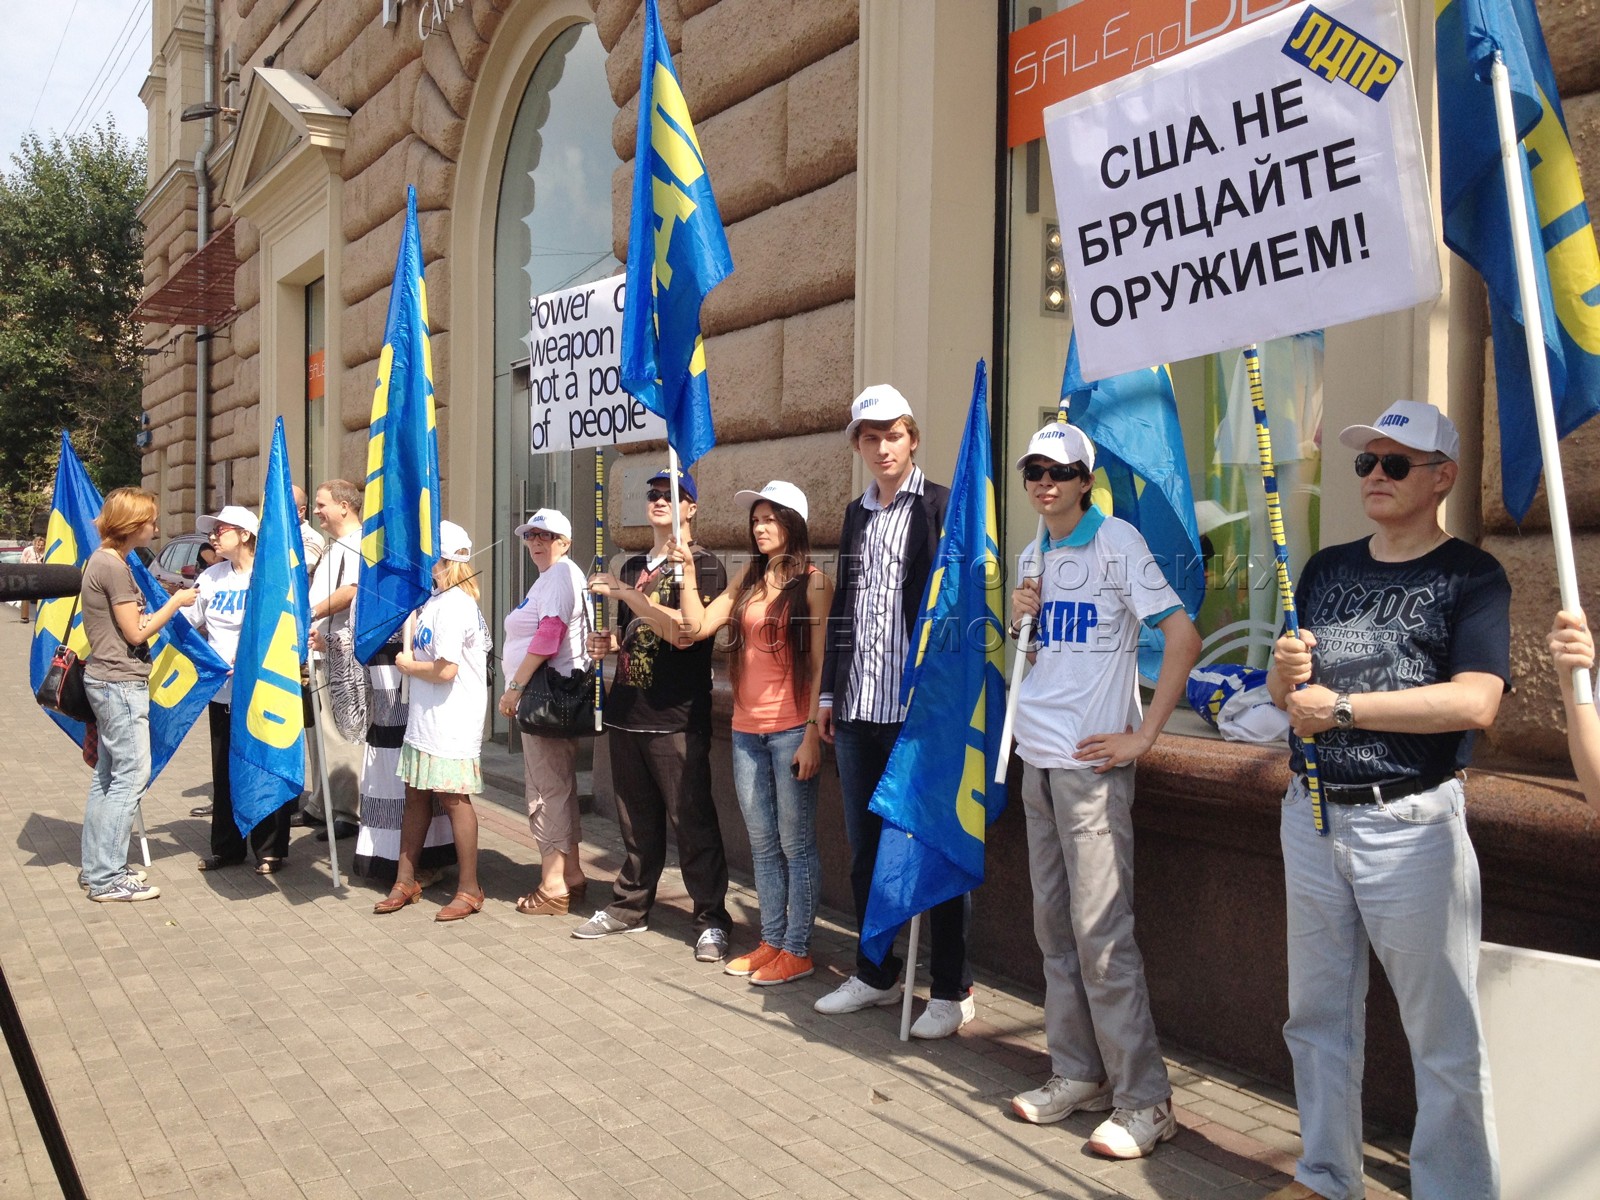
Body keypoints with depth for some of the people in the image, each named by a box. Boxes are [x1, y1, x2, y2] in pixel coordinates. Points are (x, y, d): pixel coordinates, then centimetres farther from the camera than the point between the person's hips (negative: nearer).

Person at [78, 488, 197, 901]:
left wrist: (167, 606, 11)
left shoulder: (102, 561, 14)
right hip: (121, 684, -10)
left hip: (108, 681, 10)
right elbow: (135, 632, -15)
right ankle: (108, 879, -1)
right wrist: (175, 603, -5)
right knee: (130, 777, -6)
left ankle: (98, 867, 23)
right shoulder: (113, 566, -16)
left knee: (107, 776, 15)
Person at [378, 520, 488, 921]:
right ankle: (406, 882, 26)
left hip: (451, 724, -9)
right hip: (424, 721, 9)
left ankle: (469, 889, 11)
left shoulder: (453, 605, -18)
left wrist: (409, 665, -8)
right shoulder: (434, 601, 12)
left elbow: (446, 669, -23)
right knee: (416, 797, 14)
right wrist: (412, 658, 6)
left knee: (454, 799, -1)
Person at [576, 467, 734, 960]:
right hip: (626, 713, 7)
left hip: (676, 717, -7)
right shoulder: (633, 567, 17)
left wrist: (628, 594, -19)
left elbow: (684, 632, -20)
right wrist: (607, 641, 8)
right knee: (636, 820, 16)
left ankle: (711, 920, 7)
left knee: (691, 821, -3)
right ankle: (629, 906, 28)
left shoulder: (703, 565, -6)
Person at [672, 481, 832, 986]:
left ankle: (797, 949, 11)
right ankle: (771, 942, 23)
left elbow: (820, 663, -9)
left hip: (791, 730, -6)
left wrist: (812, 734, -13)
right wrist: (688, 571, 1)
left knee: (796, 844, 2)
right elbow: (698, 626, 8)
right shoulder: (749, 580, 12)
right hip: (746, 730, 6)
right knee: (762, 844, 13)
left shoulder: (813, 582, -5)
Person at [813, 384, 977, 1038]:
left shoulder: (943, 507, -5)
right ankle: (876, 973, 30)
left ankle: (952, 991, 16)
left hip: (922, 709, -7)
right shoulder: (857, 513, 15)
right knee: (865, 850, 15)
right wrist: (829, 691, 16)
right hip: (858, 711, 7)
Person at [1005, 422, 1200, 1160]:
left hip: (1092, 761, -7)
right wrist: (1020, 619, 1)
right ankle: (1077, 1075, 24)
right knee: (1054, 925, 12)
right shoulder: (1033, 557, 13)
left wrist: (1142, 736, -15)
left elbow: (1183, 638, -14)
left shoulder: (1116, 542, -9)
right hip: (1037, 758, 8)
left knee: (1100, 929, -5)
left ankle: (1144, 1100, 7)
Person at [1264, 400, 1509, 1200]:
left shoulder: (1472, 576, -5)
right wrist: (1285, 672, -9)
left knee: (1444, 1038, 1)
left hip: (1412, 824, -6)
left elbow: (1474, 702, -19)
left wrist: (1341, 706, -17)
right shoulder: (1327, 569, 12)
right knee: (1318, 1016, 16)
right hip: (1311, 813, 6)